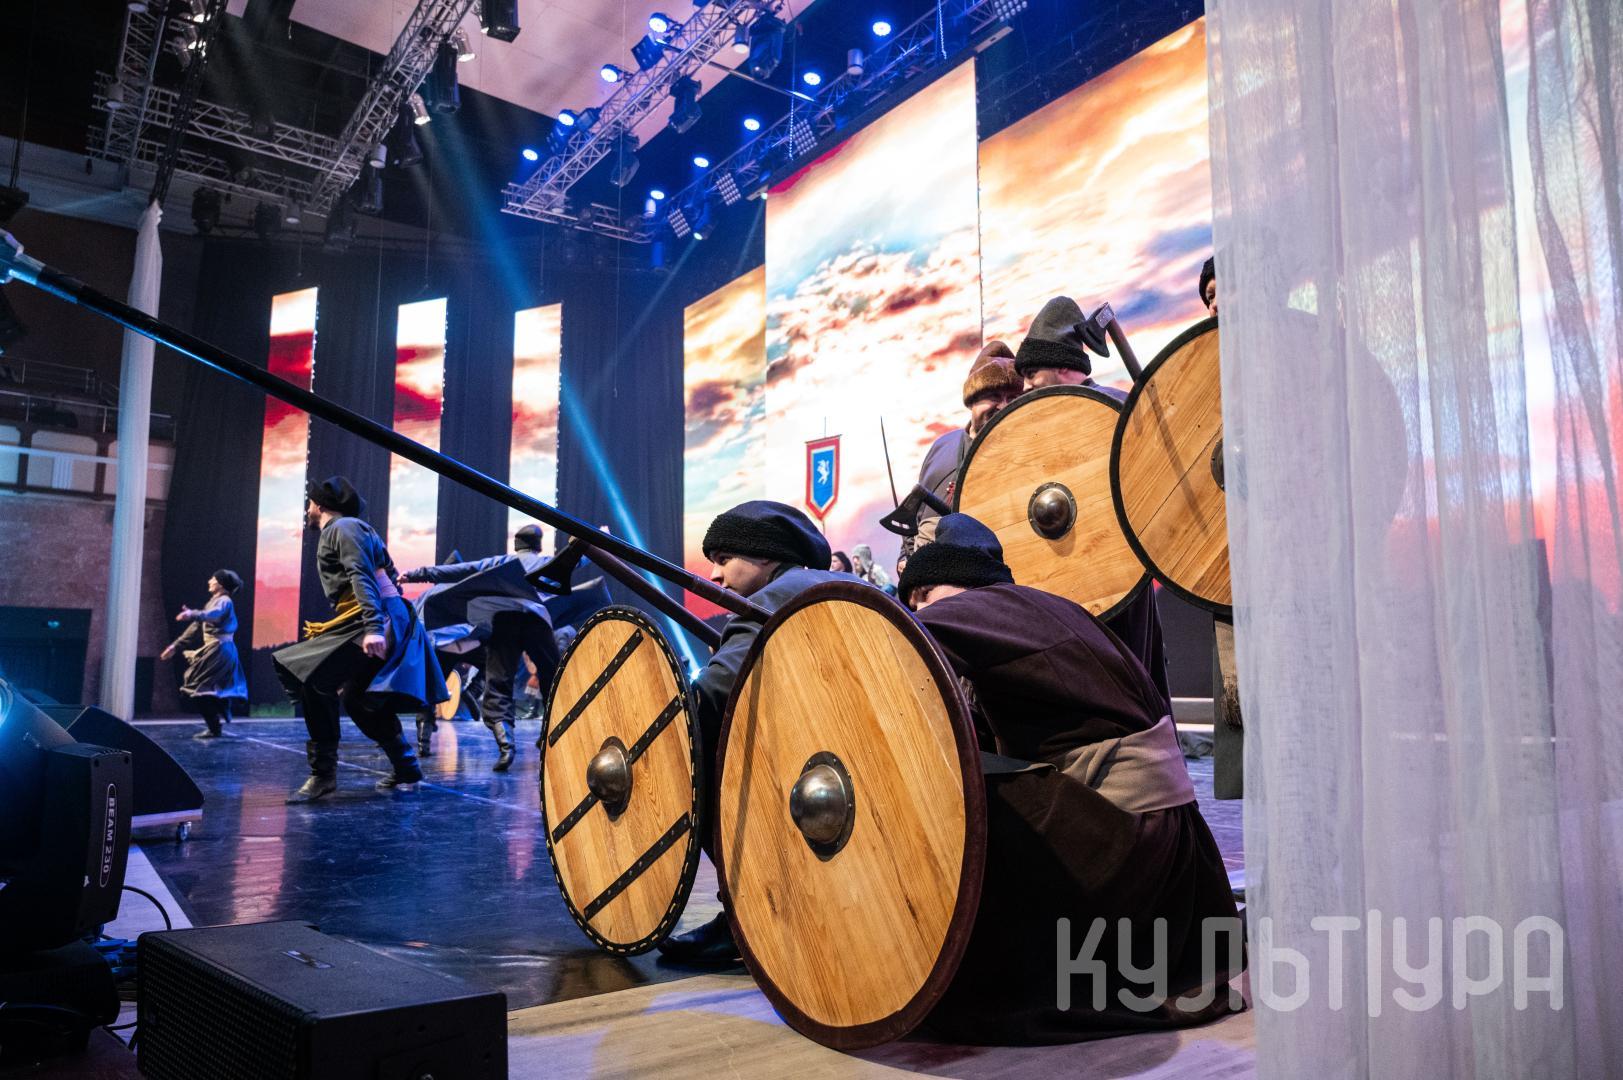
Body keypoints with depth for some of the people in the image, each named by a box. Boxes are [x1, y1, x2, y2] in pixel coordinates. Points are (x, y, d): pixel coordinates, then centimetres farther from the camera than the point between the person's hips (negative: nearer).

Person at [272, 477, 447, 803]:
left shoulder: (342, 528, -3)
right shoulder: (348, 528, 27)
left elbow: (362, 578, -18)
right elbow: (387, 575, 24)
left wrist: (373, 627, -29)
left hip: (378, 620, -11)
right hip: (384, 622, 11)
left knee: (314, 680, -17)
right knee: (359, 700, 15)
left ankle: (323, 773, -15)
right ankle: (407, 771, 19)